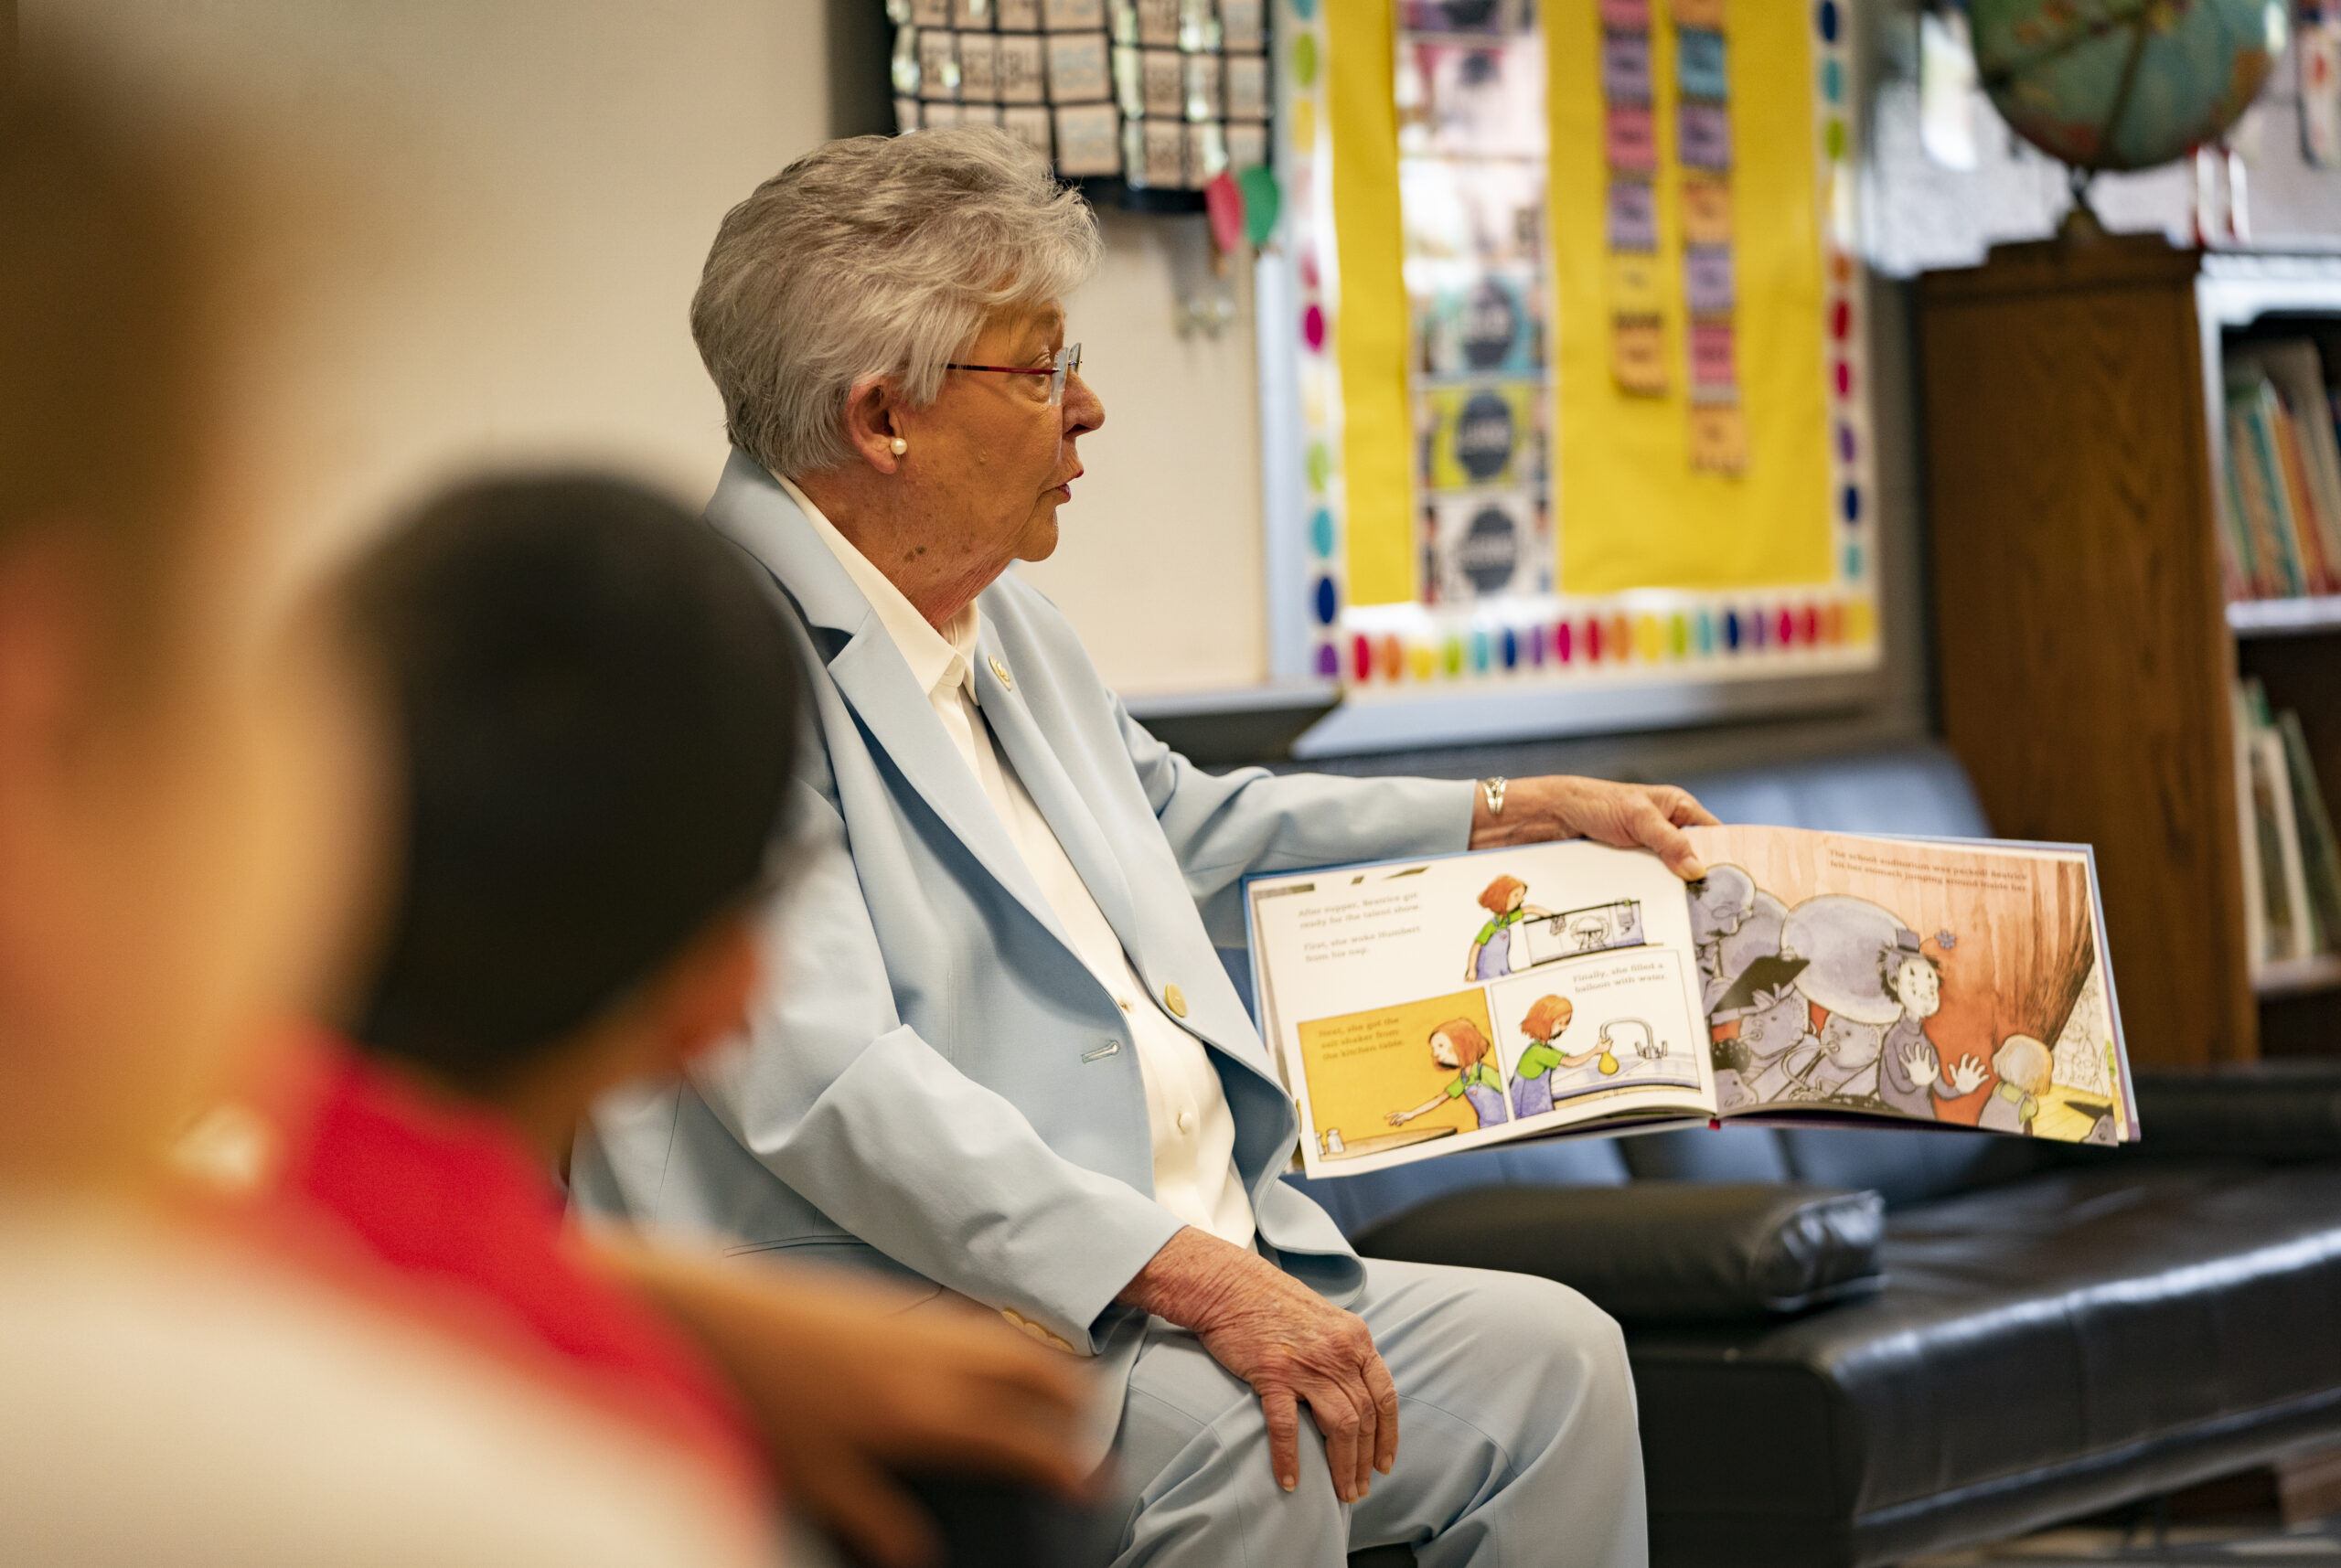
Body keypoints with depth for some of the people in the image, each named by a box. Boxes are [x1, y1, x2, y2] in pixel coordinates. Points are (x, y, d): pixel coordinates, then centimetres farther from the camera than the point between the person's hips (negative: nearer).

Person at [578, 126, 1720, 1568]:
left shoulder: (996, 622, 18)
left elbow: (1191, 827, 37)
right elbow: (824, 1082, -26)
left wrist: (1527, 814, 34)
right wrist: (1184, 1277, -31)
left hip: (1200, 1265, 10)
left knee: (1550, 1353, -5)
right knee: (1240, 1438, -33)